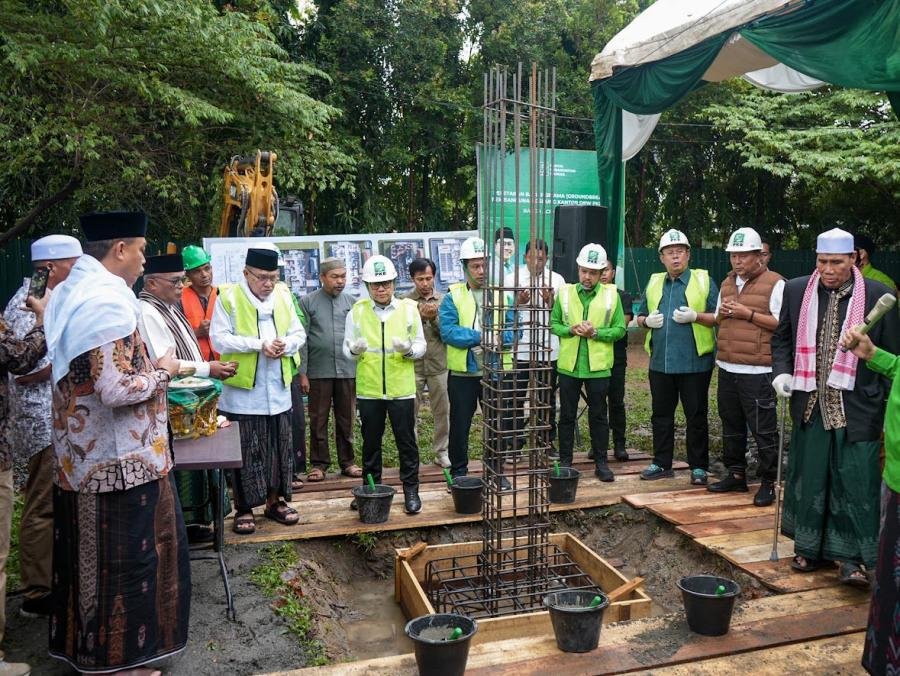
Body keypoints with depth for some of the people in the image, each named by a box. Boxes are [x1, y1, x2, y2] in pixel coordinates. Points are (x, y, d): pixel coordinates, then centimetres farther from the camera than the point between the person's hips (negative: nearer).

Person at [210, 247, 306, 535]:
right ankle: (244, 508, 15)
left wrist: (286, 345, -11)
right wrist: (259, 344, -19)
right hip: (243, 390, -4)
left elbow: (298, 333, 11)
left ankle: (276, 500, 26)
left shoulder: (283, 296, 7)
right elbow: (219, 339, -13)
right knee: (245, 451, 2)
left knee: (280, 448, 11)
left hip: (279, 389, 5)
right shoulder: (228, 297, -7)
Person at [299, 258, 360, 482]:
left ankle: (347, 462, 20)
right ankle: (318, 464, 15)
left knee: (346, 419, 9)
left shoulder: (351, 302, 8)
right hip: (318, 372, -2)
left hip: (347, 371, 2)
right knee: (318, 420, 5)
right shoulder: (308, 302, 0)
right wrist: (302, 372, -6)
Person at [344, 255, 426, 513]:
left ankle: (411, 489, 19)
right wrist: (354, 349, -20)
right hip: (368, 389, 1)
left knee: (406, 441, 6)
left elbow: (421, 346, 3)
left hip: (401, 389, -1)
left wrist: (409, 349, -19)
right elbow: (347, 349, 3)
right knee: (371, 442, 13)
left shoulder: (408, 309, 1)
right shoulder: (357, 311, 2)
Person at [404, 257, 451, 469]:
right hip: (413, 366, -1)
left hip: (439, 365, 2)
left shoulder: (443, 301, 4)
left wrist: (434, 318, -16)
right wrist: (419, 317, -20)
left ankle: (442, 452, 21)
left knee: (442, 411, 8)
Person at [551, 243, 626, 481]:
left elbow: (619, 329, -1)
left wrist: (595, 333, -16)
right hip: (569, 365, 1)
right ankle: (565, 461, 19)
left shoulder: (611, 295, -1)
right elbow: (553, 324, 7)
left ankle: (601, 462, 19)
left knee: (599, 415, 8)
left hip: (598, 366, -1)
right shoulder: (564, 293, 3)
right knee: (567, 415, 8)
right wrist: (571, 330, -12)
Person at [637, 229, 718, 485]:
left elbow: (719, 317, -3)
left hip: (694, 363, -4)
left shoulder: (703, 281, 0)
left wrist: (695, 316, -18)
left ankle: (698, 467, 15)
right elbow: (640, 316, 19)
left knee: (697, 416, 4)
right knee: (661, 415, 12)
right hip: (660, 362, 4)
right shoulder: (654, 283, 13)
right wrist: (647, 321, -3)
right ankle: (661, 463, 23)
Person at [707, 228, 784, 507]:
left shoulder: (774, 283, -7)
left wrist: (748, 314, -17)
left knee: (763, 430, -1)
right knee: (731, 425, 15)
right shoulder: (727, 283, 15)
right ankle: (736, 474, 28)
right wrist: (722, 313, 1)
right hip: (727, 368, 7)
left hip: (758, 372, -7)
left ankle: (768, 482, 9)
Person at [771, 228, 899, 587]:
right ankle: (810, 548, 27)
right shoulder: (796, 291, 3)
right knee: (809, 478, 12)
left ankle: (853, 557, 11)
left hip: (857, 409, -3)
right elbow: (782, 338, 14)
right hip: (810, 405, 3)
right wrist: (781, 372, -3)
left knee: (855, 483, -1)